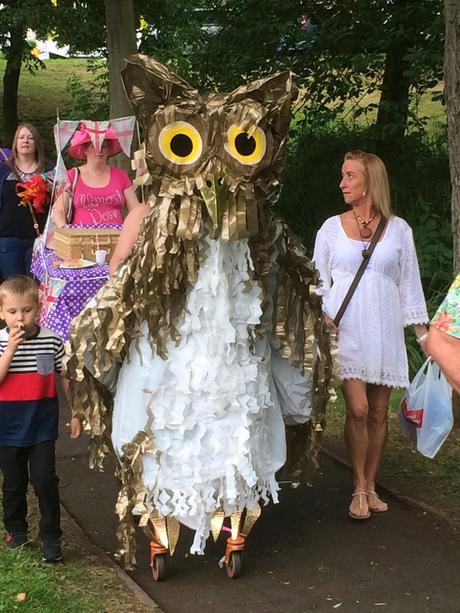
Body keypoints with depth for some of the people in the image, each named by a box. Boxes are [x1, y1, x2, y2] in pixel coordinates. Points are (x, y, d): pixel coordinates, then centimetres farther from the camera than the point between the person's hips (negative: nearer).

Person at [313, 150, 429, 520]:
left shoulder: (398, 229, 7)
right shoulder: (332, 227, 7)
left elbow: (410, 283, 9)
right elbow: (319, 280, 11)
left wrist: (423, 333, 6)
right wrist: (325, 315, -5)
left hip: (384, 330, 1)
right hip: (346, 330, -1)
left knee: (379, 413, 4)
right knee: (358, 409, -11)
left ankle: (371, 486, 17)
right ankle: (359, 489, 2)